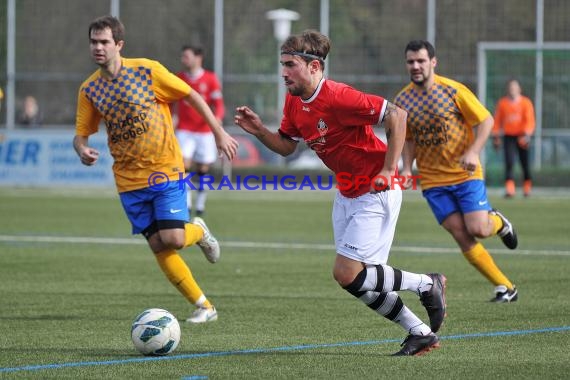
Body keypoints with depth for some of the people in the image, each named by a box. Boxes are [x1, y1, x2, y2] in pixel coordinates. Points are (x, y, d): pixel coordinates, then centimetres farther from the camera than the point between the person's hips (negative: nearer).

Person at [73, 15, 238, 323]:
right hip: (129, 179, 3)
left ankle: (198, 232, 20)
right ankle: (204, 306, 11)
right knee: (158, 246, -2)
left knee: (173, 239, -17)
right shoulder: (89, 89, 0)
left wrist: (219, 133, -3)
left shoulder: (147, 70, -10)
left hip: (165, 170, -3)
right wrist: (82, 150, -19)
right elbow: (81, 134, 5)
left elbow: (191, 96, -2)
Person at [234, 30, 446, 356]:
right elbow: (286, 147, 13)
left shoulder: (338, 97, -25)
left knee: (347, 274, -13)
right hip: (346, 195, 9)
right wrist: (259, 130, -5)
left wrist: (388, 171, -24)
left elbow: (396, 115, -24)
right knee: (360, 280, 8)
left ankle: (427, 285, 6)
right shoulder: (294, 102, 2)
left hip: (375, 194, -9)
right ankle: (421, 333, 22)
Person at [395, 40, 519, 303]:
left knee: (477, 230, -14)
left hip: (465, 173, -2)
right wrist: (407, 168, -4)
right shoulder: (402, 101, 0)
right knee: (462, 237, -6)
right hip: (432, 180, 3)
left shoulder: (453, 90, -10)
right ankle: (505, 288, 4)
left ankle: (498, 221, 24)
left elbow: (486, 120, -6)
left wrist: (473, 152, -19)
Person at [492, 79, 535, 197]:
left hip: (522, 137, 0)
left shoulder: (526, 102, -2)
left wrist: (527, 134, -21)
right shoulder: (502, 103, 5)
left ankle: (527, 187, 27)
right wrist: (495, 136, 5)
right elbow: (497, 121, 9)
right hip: (508, 136, 0)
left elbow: (530, 120, -8)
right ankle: (509, 188, -20)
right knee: (509, 162, -14)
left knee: (525, 163, 9)